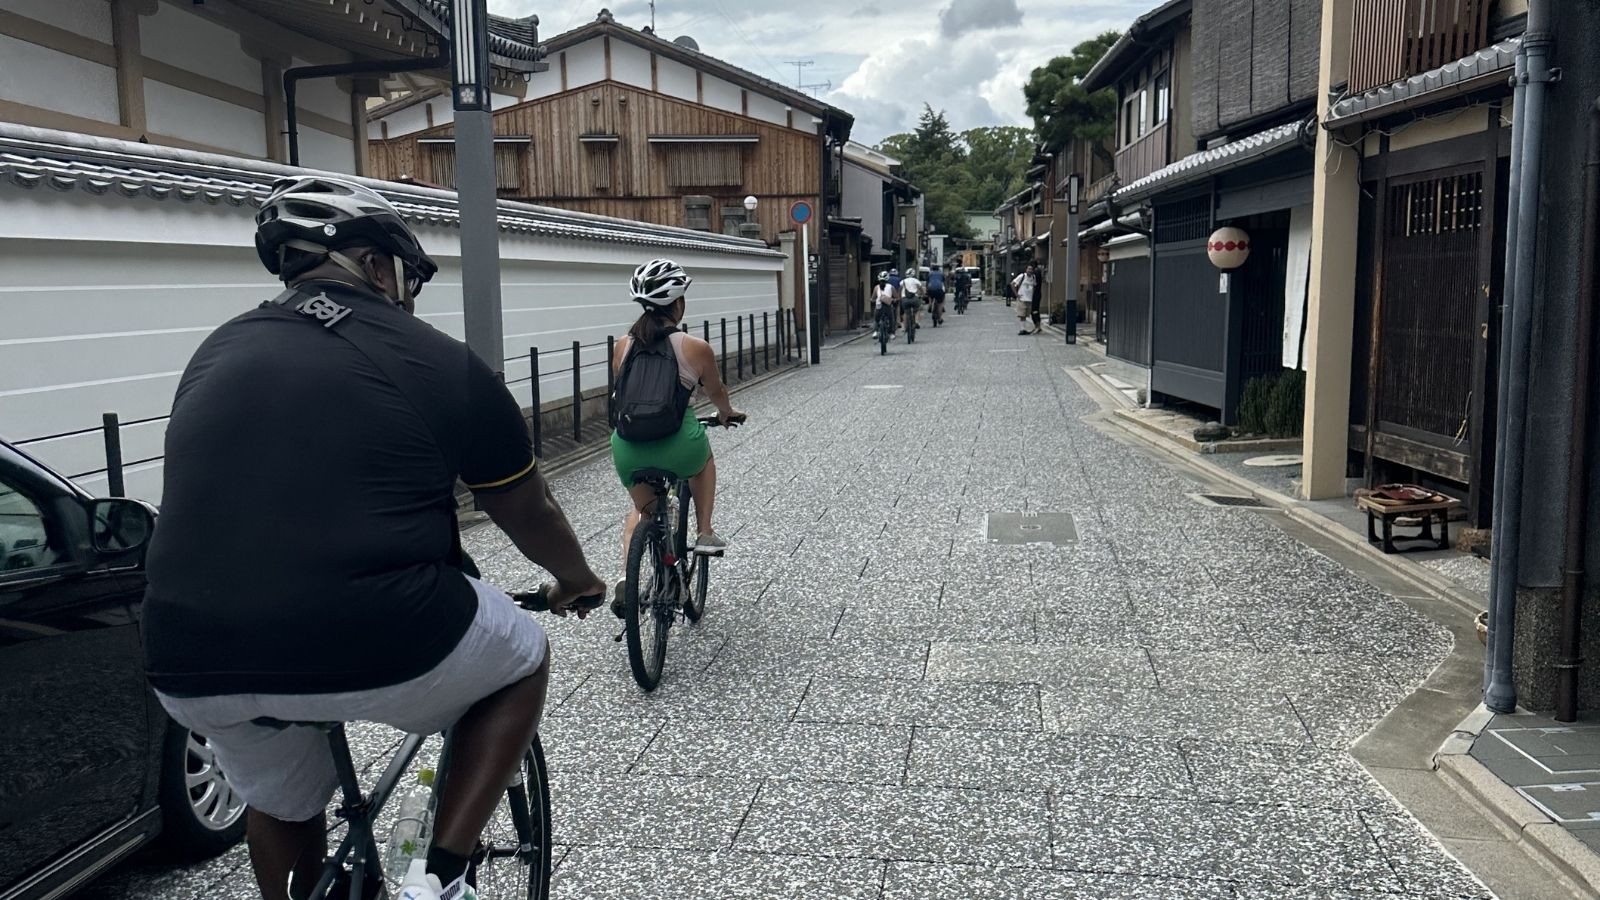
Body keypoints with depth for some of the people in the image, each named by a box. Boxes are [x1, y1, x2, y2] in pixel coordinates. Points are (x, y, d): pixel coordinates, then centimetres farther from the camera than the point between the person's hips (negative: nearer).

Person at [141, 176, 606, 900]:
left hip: (192, 664, 6)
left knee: (283, 806, 33)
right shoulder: (440, 360, 2)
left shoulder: (218, 352, 15)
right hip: (374, 649, -5)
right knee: (524, 661, 23)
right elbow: (528, 515, 14)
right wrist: (576, 579, 34)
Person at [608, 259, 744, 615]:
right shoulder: (695, 348, -2)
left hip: (628, 449, 3)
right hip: (677, 447, -3)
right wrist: (727, 413, 38)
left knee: (642, 508, 30)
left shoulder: (623, 347, 7)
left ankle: (627, 579, 10)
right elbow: (715, 391, 15)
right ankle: (705, 534, 27)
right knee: (705, 460, 35)